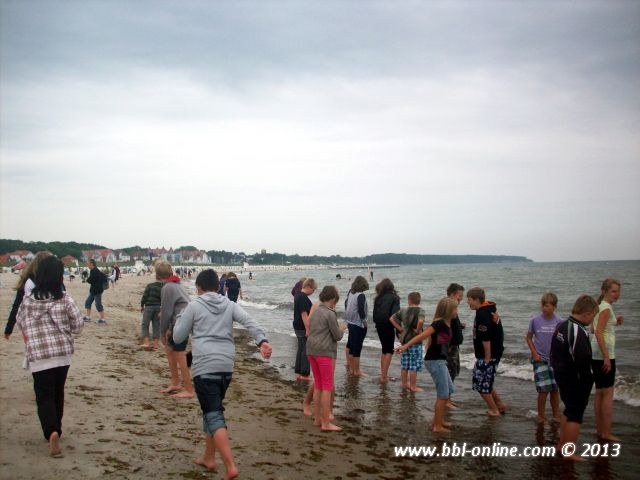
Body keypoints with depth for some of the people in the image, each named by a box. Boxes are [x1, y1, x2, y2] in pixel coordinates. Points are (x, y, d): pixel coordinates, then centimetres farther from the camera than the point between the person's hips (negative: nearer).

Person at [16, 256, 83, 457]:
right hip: (63, 352, 1)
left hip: (39, 354, -1)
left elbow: (20, 322, 12)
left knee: (44, 395, 1)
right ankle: (56, 429, 29)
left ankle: (51, 432, -19)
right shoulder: (65, 298, -6)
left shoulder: (28, 300, -3)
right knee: (58, 392, 17)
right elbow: (78, 325, -2)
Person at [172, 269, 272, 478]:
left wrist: (180, 318, 25)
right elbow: (249, 321, -5)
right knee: (212, 410, 23)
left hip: (205, 367, -5)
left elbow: (178, 337, 8)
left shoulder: (194, 306, 4)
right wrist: (262, 341, -18)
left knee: (213, 416, -7)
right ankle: (208, 458, 33)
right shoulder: (230, 305, 14)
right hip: (226, 366, 5)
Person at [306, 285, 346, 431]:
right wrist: (342, 328, 12)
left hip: (311, 351, 8)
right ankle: (326, 423, 0)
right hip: (325, 352, -8)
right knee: (327, 387, -2)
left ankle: (318, 419, 19)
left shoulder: (315, 312, 13)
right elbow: (337, 336, -9)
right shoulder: (330, 314, -11)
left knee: (318, 386, 14)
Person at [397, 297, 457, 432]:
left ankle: (439, 419, 29)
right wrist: (406, 345, -31)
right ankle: (437, 426, 5)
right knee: (443, 394, -3)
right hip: (435, 361, -10)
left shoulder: (446, 324, 10)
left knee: (449, 390, 18)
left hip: (440, 361, 10)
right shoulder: (439, 323, -18)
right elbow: (422, 336, -26)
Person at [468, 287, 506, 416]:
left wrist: (487, 358, -19)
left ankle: (494, 410, 13)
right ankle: (500, 405, 29)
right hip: (494, 352, 10)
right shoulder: (490, 310, 9)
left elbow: (486, 339, -24)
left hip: (488, 355, -10)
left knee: (481, 383, 2)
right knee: (486, 382, 21)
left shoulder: (483, 315, -23)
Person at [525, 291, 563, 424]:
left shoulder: (559, 322, -4)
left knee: (555, 389, 9)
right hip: (540, 359, -1)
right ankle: (541, 416, 10)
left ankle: (556, 415, 23)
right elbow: (529, 338, 4)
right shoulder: (535, 321, -6)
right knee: (543, 389, -5)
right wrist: (535, 354, -5)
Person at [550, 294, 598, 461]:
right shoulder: (579, 332, -24)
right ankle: (569, 452, 6)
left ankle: (562, 445, 31)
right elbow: (583, 361, -27)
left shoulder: (561, 326, 7)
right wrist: (587, 381, -16)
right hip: (575, 380, -9)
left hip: (561, 375, 9)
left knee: (569, 410, 22)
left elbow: (554, 353, 16)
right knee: (576, 415, 1)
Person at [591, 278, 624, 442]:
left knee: (599, 392, 14)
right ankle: (606, 433, 2)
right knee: (608, 393, -3)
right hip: (603, 353, -9)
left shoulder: (600, 306, 13)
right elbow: (598, 333, -23)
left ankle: (600, 430, 22)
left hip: (596, 354, 9)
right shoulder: (606, 308, -14)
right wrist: (607, 358, -25)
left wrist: (614, 323, 13)